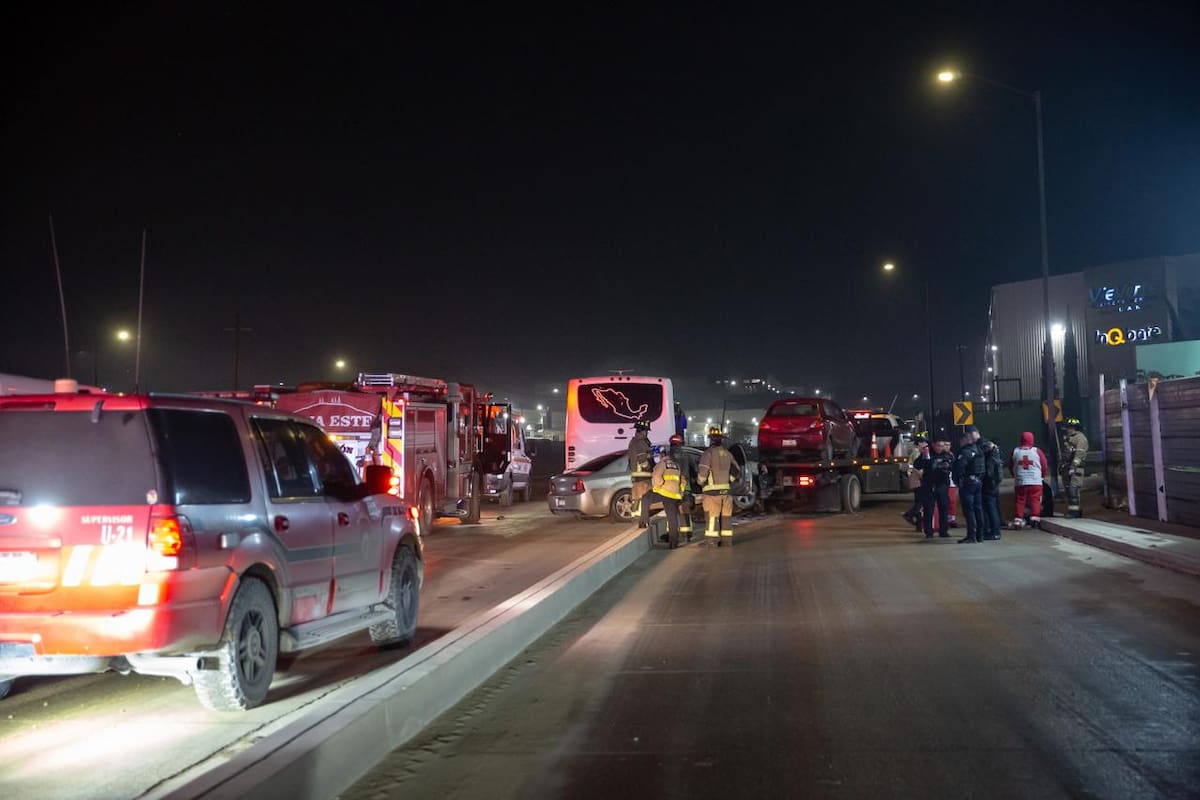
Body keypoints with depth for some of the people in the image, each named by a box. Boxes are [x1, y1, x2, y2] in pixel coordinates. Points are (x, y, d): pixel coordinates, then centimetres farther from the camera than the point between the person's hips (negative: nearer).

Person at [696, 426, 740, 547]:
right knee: (726, 515, 11)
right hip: (726, 489, 6)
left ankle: (713, 540, -3)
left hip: (712, 490, -6)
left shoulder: (709, 453, -11)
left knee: (712, 516, -1)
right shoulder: (727, 454, 10)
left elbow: (702, 471, -16)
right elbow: (735, 471, 18)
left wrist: (700, 482, 2)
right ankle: (727, 539, 14)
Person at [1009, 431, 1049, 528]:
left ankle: (1018, 520, 2)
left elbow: (1010, 466, 13)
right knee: (1035, 500, 3)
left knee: (1020, 501, 6)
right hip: (1035, 481, -2)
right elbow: (1045, 465, 2)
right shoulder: (1037, 451, -2)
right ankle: (1034, 517, -7)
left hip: (1019, 482, 2)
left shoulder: (1015, 451, 4)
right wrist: (1043, 476, 20)